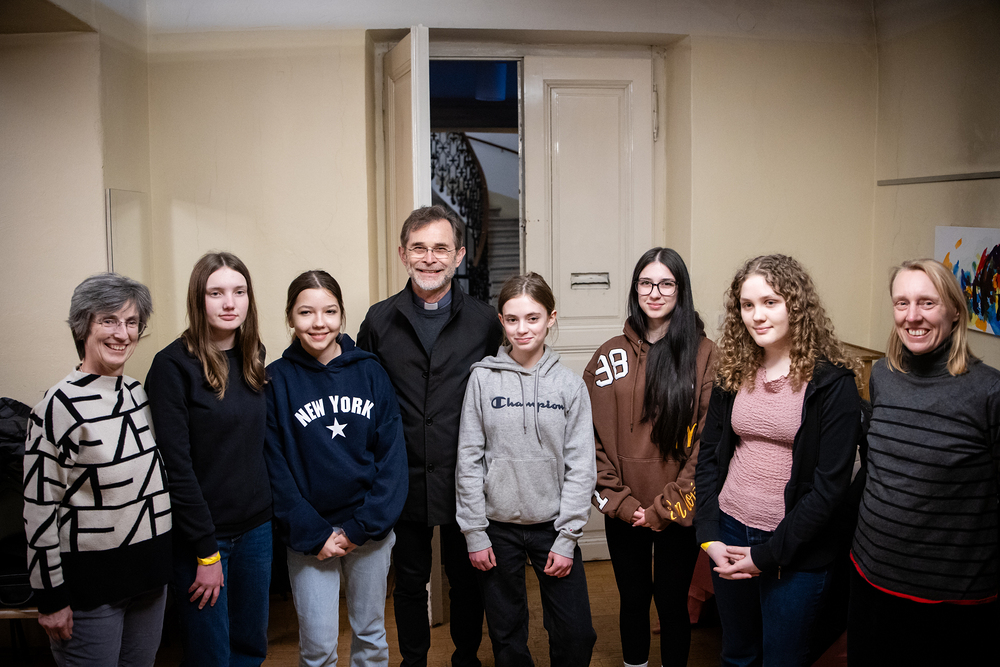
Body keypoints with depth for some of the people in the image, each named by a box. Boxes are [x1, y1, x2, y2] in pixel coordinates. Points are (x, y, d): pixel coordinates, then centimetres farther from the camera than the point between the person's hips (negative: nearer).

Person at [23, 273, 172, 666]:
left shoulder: (139, 393, 5)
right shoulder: (60, 405, -15)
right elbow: (39, 507, -14)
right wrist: (51, 597, -12)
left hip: (149, 574, 6)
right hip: (89, 579, -6)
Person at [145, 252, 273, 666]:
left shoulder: (254, 359, 6)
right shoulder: (174, 364, -13)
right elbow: (175, 463, -15)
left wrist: (272, 513, 4)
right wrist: (206, 551, -15)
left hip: (256, 527, 6)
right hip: (200, 535, -5)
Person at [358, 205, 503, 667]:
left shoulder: (484, 322, -1)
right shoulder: (379, 321, 1)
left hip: (465, 482, 0)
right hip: (404, 483, 1)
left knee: (467, 582, 15)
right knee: (409, 584, 15)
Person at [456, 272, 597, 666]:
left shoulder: (569, 385, -3)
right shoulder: (483, 378, -4)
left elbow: (580, 467, -3)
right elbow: (469, 459, -3)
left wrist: (567, 538, -7)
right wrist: (474, 532, -5)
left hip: (552, 525, 0)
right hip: (498, 526, 0)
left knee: (576, 634, 4)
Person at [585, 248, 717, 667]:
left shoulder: (704, 355, -6)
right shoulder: (611, 356, 2)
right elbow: (592, 435, 0)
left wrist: (666, 507, -12)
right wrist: (619, 501, -8)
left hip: (677, 513, -2)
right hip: (622, 512, 2)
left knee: (672, 604, 11)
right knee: (633, 600, 16)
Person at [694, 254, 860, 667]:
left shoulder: (833, 382, -13)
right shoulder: (732, 374, 3)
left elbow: (831, 485, -15)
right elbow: (709, 456, 6)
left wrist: (769, 553, -14)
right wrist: (709, 536, -4)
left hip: (797, 551, -4)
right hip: (730, 533, 4)